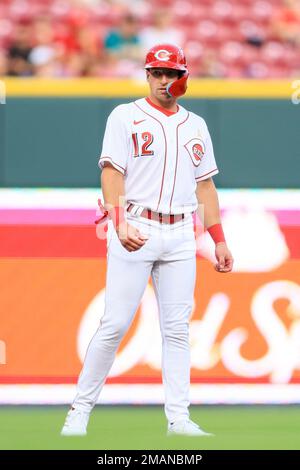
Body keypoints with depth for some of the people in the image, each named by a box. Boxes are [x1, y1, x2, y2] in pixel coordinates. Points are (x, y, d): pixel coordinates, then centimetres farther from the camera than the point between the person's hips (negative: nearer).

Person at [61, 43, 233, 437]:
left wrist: (219, 240, 12)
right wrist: (119, 224, -24)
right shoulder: (126, 117, 1)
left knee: (177, 327, 2)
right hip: (135, 231, -4)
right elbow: (112, 172, -9)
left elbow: (205, 184, 18)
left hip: (181, 235, 4)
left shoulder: (196, 125, 16)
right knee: (116, 323, -8)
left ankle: (178, 419, 2)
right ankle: (80, 410, 0)